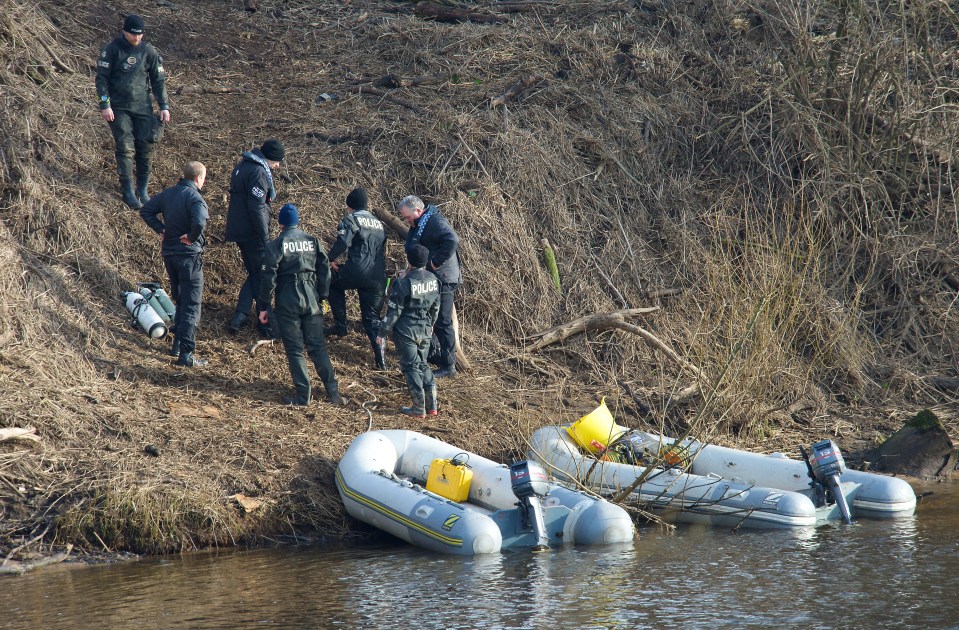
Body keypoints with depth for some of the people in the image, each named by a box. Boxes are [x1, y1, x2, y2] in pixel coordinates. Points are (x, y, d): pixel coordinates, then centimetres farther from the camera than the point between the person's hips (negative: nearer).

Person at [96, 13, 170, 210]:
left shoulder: (149, 52, 3)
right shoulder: (112, 50, -5)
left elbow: (158, 80, 9)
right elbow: (101, 78, -5)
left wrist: (164, 106, 2)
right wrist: (105, 105, -12)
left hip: (143, 107, 3)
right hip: (119, 108, -3)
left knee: (146, 148, -1)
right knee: (125, 148, -10)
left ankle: (143, 190, 11)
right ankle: (128, 191, -5)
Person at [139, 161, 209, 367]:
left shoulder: (168, 193, 6)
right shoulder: (195, 198, -17)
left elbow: (145, 211, 10)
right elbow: (199, 223, -35)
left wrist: (161, 229, 6)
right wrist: (192, 237, -17)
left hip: (169, 253, 7)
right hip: (189, 255, -7)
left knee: (180, 300, 23)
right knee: (191, 305, -2)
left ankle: (178, 343, 28)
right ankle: (186, 354, -6)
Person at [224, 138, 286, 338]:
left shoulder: (243, 165, 12)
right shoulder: (258, 173, -19)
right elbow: (257, 208, -24)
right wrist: (265, 238, -19)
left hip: (239, 230, 9)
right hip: (252, 232, -9)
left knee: (253, 274, 18)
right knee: (262, 277, -1)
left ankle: (240, 316, 10)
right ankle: (266, 326, 3)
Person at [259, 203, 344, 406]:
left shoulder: (275, 245, -6)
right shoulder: (313, 241, 6)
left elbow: (268, 277, -9)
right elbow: (325, 271, 7)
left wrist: (263, 307, -3)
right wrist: (321, 297, 15)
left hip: (287, 303, -3)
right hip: (311, 301, 3)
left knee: (294, 350, 3)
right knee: (317, 347, 8)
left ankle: (303, 396, 2)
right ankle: (333, 392, 3)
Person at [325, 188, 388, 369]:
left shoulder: (351, 220, 0)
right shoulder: (379, 224, 23)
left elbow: (343, 242, -15)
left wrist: (331, 258, 1)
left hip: (357, 272, -5)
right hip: (377, 278, 6)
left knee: (333, 283, 27)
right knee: (372, 317, 10)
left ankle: (340, 325, 21)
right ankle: (380, 355, -7)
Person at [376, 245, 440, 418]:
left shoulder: (403, 283, -19)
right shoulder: (433, 280, -1)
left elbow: (393, 311, -16)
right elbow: (435, 308, 12)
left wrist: (382, 332, -7)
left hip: (406, 331, -6)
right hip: (425, 331, 6)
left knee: (411, 367, 3)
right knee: (423, 364, 18)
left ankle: (419, 408, 5)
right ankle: (432, 405, 17)